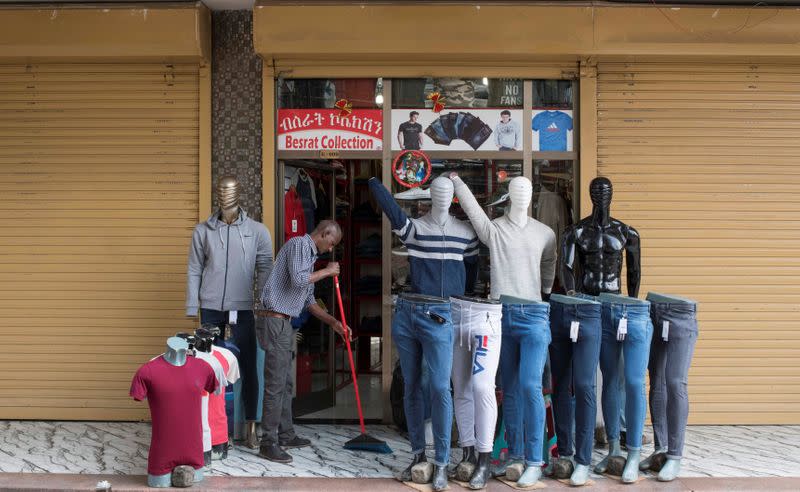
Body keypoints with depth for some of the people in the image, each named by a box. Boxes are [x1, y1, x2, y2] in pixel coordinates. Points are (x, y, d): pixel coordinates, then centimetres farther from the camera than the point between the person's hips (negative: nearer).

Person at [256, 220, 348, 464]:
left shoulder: (310, 254, 21)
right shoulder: (299, 244, -7)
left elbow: (309, 300, 24)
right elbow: (298, 279, -23)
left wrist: (333, 322, 17)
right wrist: (328, 271, -9)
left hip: (284, 323, 10)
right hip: (275, 320, -10)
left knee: (285, 383, 15)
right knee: (276, 384, -7)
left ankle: (285, 435, 24)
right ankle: (269, 443, -2)